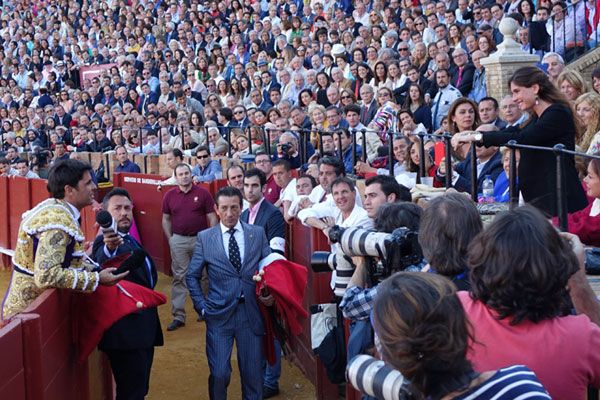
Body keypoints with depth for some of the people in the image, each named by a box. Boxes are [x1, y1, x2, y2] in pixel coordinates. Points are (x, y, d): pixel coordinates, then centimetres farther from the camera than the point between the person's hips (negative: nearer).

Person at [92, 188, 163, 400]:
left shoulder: (130, 240, 15)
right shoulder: (105, 243, -14)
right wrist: (109, 248, -60)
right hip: (126, 330, -9)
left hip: (142, 327, 9)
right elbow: (102, 264, -39)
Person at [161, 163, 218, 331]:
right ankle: (178, 316, 5)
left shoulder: (203, 193, -2)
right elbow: (166, 219, 12)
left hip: (200, 238, -1)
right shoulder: (170, 195, 4)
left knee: (203, 277, 8)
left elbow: (212, 218, 0)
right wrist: (170, 239, 4)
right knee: (179, 278, 2)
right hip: (178, 240, 1)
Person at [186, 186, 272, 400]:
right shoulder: (204, 238, 2)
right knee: (219, 374, -2)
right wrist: (201, 306, 0)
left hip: (251, 314, 1)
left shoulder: (258, 234, 4)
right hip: (219, 315, -1)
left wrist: (271, 293, -7)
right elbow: (192, 276, 8)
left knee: (253, 373, 5)